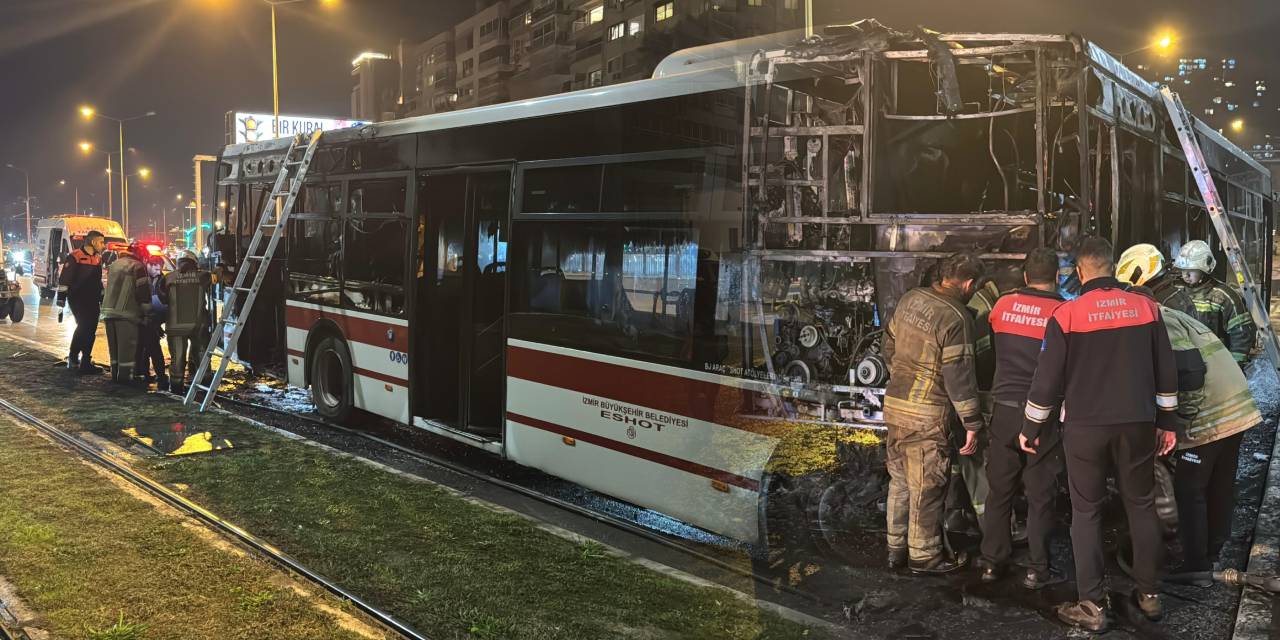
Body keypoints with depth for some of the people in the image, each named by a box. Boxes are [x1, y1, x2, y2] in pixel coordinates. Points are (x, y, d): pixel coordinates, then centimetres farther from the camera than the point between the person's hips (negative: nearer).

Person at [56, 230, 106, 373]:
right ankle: (73, 358, -2)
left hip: (92, 300, 7)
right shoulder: (75, 257, -9)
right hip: (77, 299, -7)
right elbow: (64, 279, -12)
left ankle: (86, 362, 15)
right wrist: (61, 298, -16)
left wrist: (102, 299, 21)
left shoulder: (98, 259, 14)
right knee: (83, 326, -14)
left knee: (91, 329, 6)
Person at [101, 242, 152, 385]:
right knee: (126, 347, -4)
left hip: (109, 310, 8)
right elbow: (143, 290, -12)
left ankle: (115, 374, 19)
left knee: (114, 346, 14)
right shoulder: (137, 267, -8)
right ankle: (125, 376, -5)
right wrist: (146, 309, -3)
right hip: (126, 312, -8)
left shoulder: (113, 265, 18)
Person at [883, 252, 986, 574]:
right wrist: (972, 423, -10)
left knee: (900, 479, 17)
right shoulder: (956, 317, -17)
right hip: (927, 412, -7)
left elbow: (889, 344, 15)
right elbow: (959, 375, -17)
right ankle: (924, 554, 19)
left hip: (894, 402, 7)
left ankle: (896, 547, 28)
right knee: (926, 485, 6)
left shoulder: (910, 299, 3)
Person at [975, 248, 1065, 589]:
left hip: (1005, 410, 2)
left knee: (999, 490, 13)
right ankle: (1037, 569, 13)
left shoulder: (1003, 305, 1)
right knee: (1040, 495, 8)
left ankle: (992, 561, 21)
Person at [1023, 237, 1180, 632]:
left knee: (1086, 512, 6)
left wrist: (1031, 429, 4)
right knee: (1141, 505, 17)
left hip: (1085, 426, -3)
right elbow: (1166, 371, 6)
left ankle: (1092, 607, 9)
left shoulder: (1067, 314, -9)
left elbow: (1047, 379, -7)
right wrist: (1168, 422, 17)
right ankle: (1149, 594, 27)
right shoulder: (1146, 307, 1)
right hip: (1137, 424, 3)